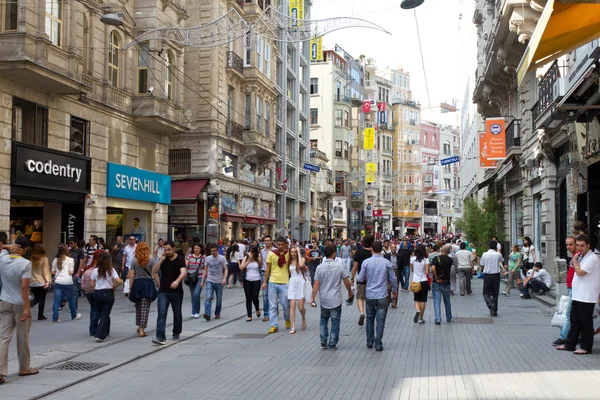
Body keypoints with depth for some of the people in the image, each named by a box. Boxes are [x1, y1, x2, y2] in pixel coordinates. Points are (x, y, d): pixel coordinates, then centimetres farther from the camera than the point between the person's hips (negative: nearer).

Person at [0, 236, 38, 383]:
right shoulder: (25, 263, -17)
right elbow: (24, 287, -20)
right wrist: (26, 308, -18)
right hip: (20, 304, -4)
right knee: (22, 338, 10)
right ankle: (24, 369, 24)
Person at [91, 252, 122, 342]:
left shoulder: (95, 270, 0)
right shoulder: (111, 270, -6)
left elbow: (92, 284, 0)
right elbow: (118, 281, -14)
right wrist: (114, 286, 4)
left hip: (97, 293, 2)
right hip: (108, 293, -2)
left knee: (99, 314, 18)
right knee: (105, 315, 1)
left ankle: (105, 332, 29)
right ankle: (100, 335, -11)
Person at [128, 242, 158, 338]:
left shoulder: (134, 260, 0)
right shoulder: (151, 260, -3)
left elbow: (131, 276, -2)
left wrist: (130, 288, 3)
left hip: (137, 283, 2)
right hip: (148, 283, -2)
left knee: (138, 307, 17)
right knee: (145, 308, 0)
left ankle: (139, 327, 28)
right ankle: (142, 329, -6)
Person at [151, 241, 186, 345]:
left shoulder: (180, 259, -4)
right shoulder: (163, 260, 6)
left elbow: (183, 272, -18)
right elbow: (154, 271, -3)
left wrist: (177, 281, -37)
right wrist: (161, 260, -10)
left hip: (177, 291, -1)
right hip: (163, 291, 1)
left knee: (177, 314, 13)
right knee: (161, 314, -11)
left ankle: (176, 333, 32)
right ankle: (161, 337, -17)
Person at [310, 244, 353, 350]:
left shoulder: (320, 267, -7)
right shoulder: (339, 266, -10)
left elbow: (316, 284, -9)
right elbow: (346, 282, -3)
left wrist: (312, 298, -4)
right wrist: (350, 293, 13)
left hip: (324, 300, 2)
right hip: (335, 300, -2)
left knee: (323, 320, 20)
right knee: (335, 322, 8)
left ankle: (323, 342, 16)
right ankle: (332, 344, 11)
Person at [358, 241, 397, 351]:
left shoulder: (366, 262, -8)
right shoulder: (386, 263, -6)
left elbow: (360, 278, -3)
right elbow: (393, 279, 1)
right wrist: (395, 291, 18)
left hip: (370, 295, 1)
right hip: (382, 296, -1)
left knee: (370, 318, 17)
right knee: (380, 320, 5)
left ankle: (369, 342, 24)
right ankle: (378, 344, 5)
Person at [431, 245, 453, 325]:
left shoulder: (436, 258, -9)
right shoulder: (450, 260, -1)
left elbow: (433, 268, -24)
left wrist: (436, 278, -15)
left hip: (437, 283, -2)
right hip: (446, 283, 2)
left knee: (437, 301, 0)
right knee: (447, 302, 17)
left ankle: (438, 319, -8)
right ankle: (449, 318, 30)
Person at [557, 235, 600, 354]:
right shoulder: (581, 257, 14)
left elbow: (580, 272, -22)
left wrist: (575, 260, -11)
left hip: (586, 297, -9)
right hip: (577, 295, 9)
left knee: (585, 322, 0)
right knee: (574, 321, 14)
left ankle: (586, 347, 8)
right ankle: (570, 344, 22)